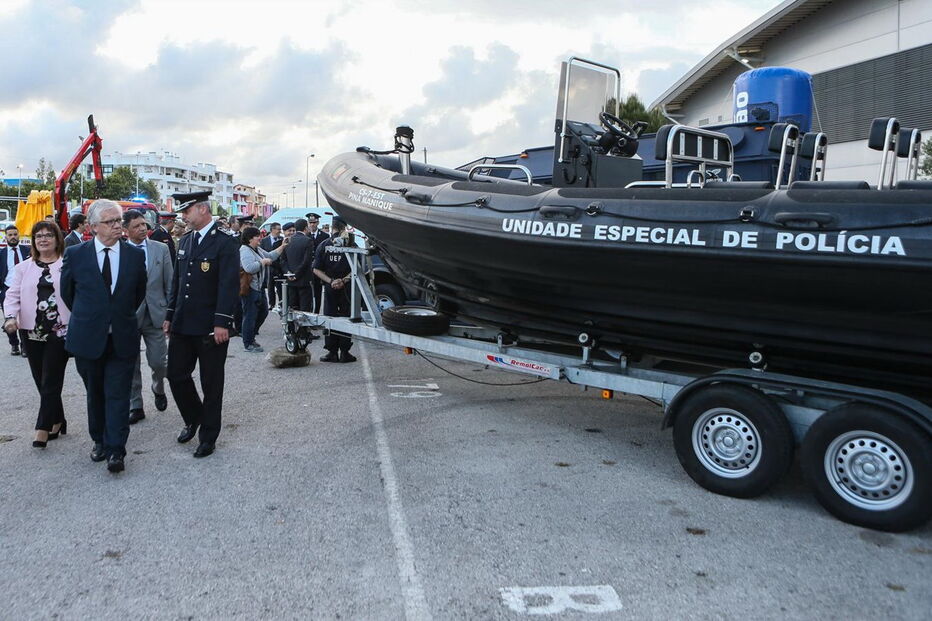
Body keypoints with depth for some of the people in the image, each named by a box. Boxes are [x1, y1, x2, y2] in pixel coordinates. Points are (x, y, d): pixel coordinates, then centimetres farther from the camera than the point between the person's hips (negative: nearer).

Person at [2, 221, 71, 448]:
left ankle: (43, 428, 1)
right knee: (41, 380, 9)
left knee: (51, 380, -4)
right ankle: (57, 421, 22)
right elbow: (13, 295, 8)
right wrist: (10, 317, -10)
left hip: (59, 331, -4)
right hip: (32, 332, 4)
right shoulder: (23, 268, 11)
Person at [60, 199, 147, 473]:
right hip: (87, 338, 1)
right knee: (95, 393, 14)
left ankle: (115, 450, 2)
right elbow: (67, 293, 11)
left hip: (123, 339, -1)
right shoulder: (75, 254, -3)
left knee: (118, 395, -1)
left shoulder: (136, 255, -2)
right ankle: (99, 441, 28)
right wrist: (86, 318, 16)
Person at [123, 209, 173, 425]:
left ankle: (158, 388, 33)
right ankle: (135, 407, 20)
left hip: (155, 314, 0)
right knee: (130, 366, 7)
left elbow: (170, 284, 4)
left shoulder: (161, 249, 2)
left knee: (158, 361, 1)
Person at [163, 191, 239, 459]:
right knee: (176, 375, 10)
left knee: (211, 383, 5)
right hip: (182, 325, 7)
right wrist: (170, 316, 15)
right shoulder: (185, 242, 13)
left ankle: (208, 435, 19)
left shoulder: (225, 243, -10)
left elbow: (229, 286, -15)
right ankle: (193, 419, 33)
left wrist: (222, 322, -20)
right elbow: (177, 282, 18)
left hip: (210, 327, -7)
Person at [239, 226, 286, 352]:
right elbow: (249, 268, -29)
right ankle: (248, 344, 8)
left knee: (263, 312, 17)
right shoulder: (245, 251, -17)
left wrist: (282, 247, 16)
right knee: (250, 316, -2)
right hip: (250, 289, -10)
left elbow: (270, 256, 21)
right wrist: (263, 261, -18)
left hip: (259, 287, 10)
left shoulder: (258, 249, 14)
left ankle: (251, 336, 31)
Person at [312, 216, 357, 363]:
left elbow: (316, 270, -1)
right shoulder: (351, 244, -7)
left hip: (330, 288, 2)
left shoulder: (324, 245, 0)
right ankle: (344, 352, 7)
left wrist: (330, 281, -6)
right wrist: (344, 280, -9)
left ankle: (332, 352, 9)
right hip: (347, 288, -1)